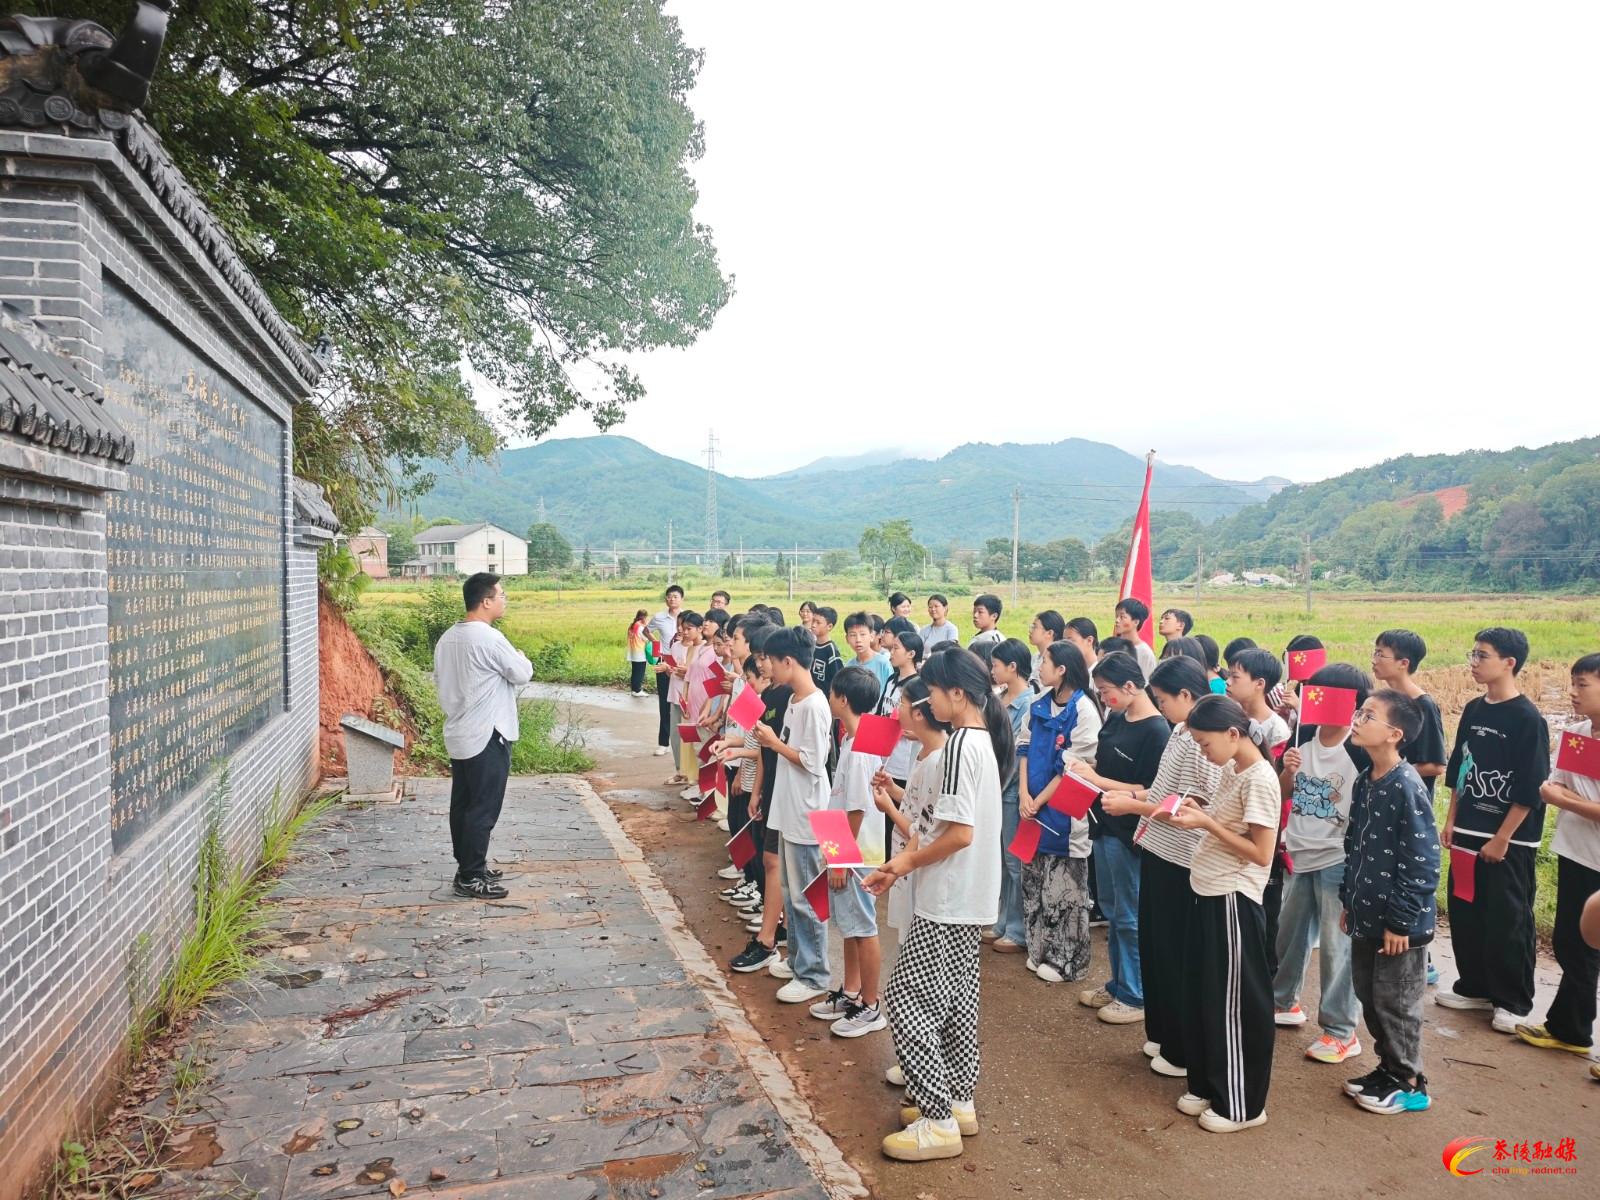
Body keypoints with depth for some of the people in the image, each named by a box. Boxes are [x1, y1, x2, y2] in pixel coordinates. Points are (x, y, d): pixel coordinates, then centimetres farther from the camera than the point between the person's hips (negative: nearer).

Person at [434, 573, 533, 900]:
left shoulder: (448, 638, 8)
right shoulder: (489, 638, -20)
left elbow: (439, 678, 17)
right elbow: (523, 674, -11)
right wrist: (519, 657, 10)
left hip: (458, 734, 9)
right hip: (487, 736, -9)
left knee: (462, 805, 15)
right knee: (484, 809, -2)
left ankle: (468, 866, 25)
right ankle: (471, 879, 3)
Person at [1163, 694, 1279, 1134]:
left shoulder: (1259, 779, -19)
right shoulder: (1230, 769, 8)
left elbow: (1261, 853, -20)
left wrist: (1207, 823, -21)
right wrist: (1197, 814, -2)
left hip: (1233, 900, -9)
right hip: (1208, 893, 9)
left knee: (1234, 1004, 5)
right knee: (1201, 995, 17)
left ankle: (1243, 1104, 20)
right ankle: (1208, 1086, 33)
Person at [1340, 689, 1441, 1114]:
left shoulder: (1408, 788, -21)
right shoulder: (1364, 782, 5)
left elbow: (1421, 862, -20)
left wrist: (1401, 922, -17)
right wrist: (1348, 900, 15)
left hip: (1399, 924, -8)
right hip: (1366, 917, 8)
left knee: (1395, 1004, 6)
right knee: (1369, 996, 18)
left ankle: (1408, 1084, 24)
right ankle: (1389, 1067, 35)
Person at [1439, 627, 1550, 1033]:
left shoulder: (1527, 718, -14)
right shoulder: (1473, 709, 6)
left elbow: (1530, 788, -15)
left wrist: (1502, 839, -15)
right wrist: (1451, 821, 9)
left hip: (1509, 840, -6)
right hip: (1468, 833, 7)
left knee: (1508, 920, 4)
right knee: (1463, 912, 12)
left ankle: (1512, 1001, 19)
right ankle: (1474, 987, 27)